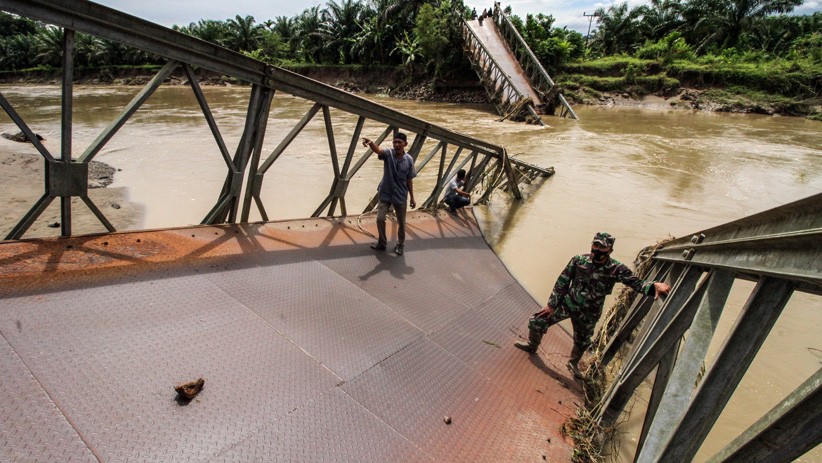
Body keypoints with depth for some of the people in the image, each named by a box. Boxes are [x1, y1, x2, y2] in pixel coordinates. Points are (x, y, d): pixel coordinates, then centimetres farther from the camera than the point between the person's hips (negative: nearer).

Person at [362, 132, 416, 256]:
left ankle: (400, 244, 33)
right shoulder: (388, 153, -12)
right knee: (380, 218, -2)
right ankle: (382, 242, 22)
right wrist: (371, 143, -60)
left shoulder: (409, 160, -7)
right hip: (385, 194, -1)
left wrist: (412, 198, 5)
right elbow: (378, 150, -37)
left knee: (401, 222, 11)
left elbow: (409, 180, 2)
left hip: (400, 196, 1)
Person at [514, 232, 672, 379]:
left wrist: (654, 285, -40)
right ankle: (532, 345, 33)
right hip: (567, 303, 1)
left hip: (588, 314, 0)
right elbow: (562, 282, -8)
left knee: (582, 342, 18)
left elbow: (637, 283, -17)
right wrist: (551, 304, -5)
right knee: (536, 322, 0)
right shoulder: (579, 260, -15)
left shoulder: (617, 269, -18)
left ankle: (573, 363, 52)